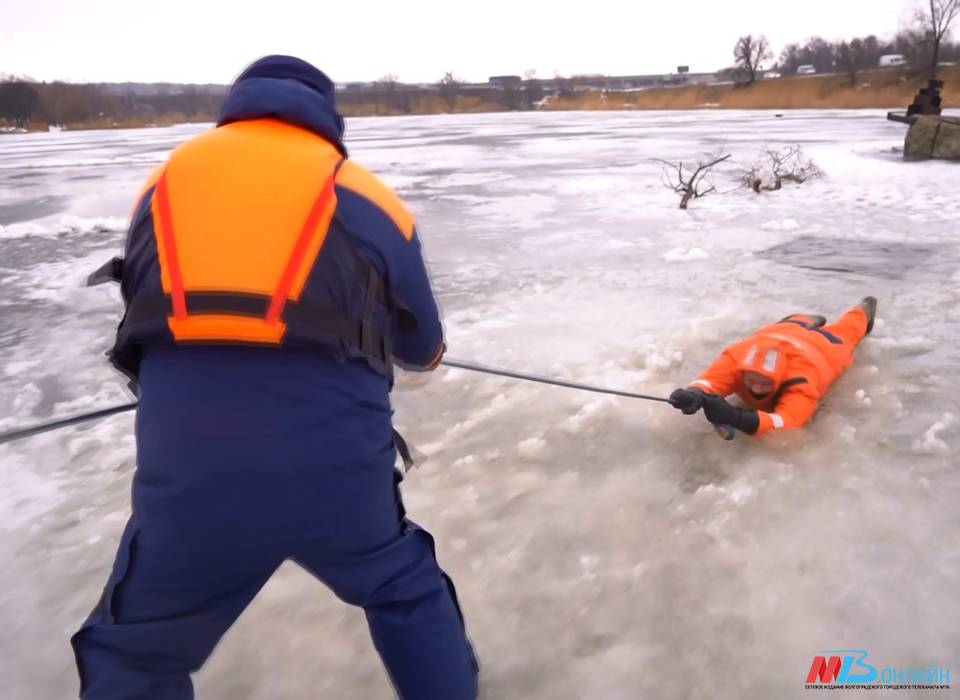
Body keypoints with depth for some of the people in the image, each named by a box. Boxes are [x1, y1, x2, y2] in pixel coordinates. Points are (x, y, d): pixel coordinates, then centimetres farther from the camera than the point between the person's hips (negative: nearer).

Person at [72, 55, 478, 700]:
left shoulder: (163, 185, 13)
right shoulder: (368, 199, 7)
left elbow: (154, 320, 20)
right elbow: (423, 348, 17)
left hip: (188, 475, 2)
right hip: (335, 468, -1)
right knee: (407, 592, 29)